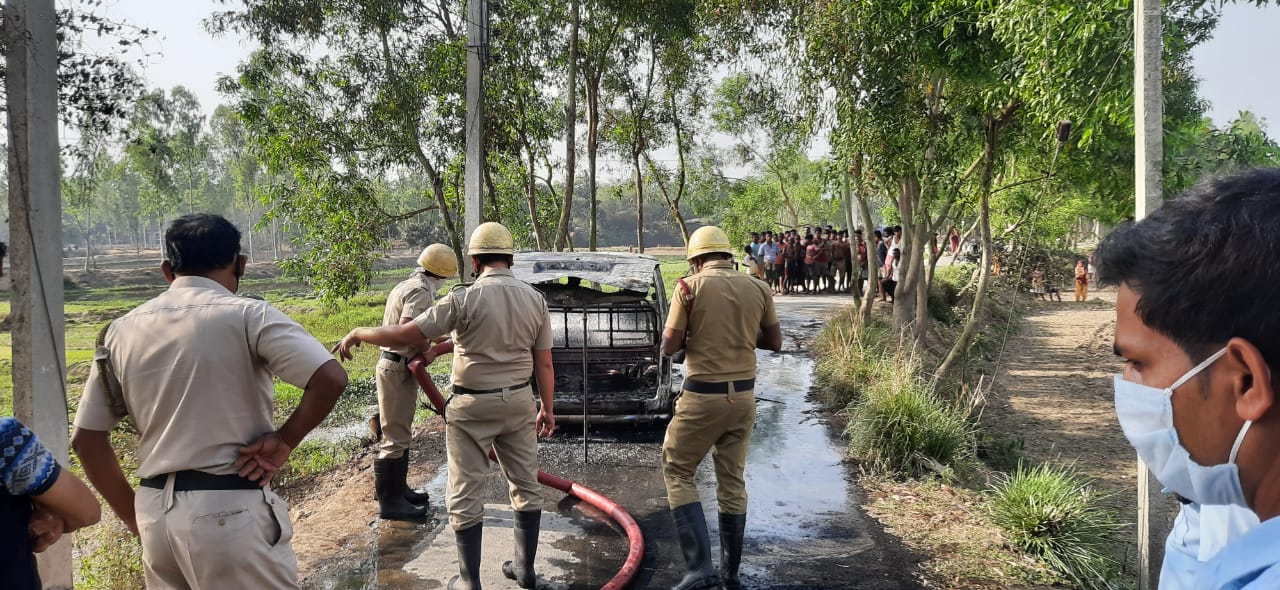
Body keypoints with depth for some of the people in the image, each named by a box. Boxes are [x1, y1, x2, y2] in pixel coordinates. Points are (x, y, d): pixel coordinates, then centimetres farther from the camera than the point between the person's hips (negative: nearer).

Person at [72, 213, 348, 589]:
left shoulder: (122, 331, 8)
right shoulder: (246, 316, -9)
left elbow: (87, 438, 11)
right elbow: (331, 379, -20)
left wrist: (133, 515, 15)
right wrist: (284, 441, -7)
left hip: (155, 510, 6)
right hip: (230, 509, -5)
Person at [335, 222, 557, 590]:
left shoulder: (464, 299, -15)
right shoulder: (535, 300, -2)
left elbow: (405, 335, -14)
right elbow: (544, 364, 3)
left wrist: (358, 334, 2)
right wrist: (548, 409, 15)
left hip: (473, 407, -4)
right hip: (519, 401, 5)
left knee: (466, 494, 7)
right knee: (526, 484, 16)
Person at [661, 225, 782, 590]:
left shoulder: (690, 287, -9)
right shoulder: (758, 290, 3)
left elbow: (669, 346, -8)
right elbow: (774, 343, 11)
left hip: (702, 397, -5)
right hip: (743, 397, 5)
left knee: (678, 474, 10)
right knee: (732, 482, 16)